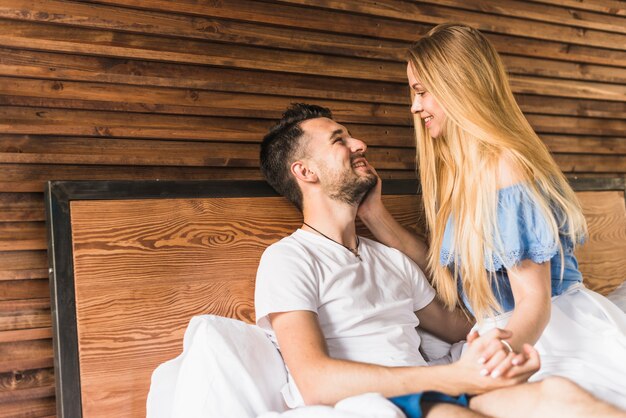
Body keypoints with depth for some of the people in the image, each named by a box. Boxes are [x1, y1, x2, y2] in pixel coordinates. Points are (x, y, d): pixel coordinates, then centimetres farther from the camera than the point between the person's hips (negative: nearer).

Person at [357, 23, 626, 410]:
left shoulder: (506, 169, -18)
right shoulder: (458, 171, 8)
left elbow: (534, 302, -19)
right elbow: (441, 263, 7)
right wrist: (375, 215, 6)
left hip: (558, 335, -7)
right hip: (507, 334, 7)